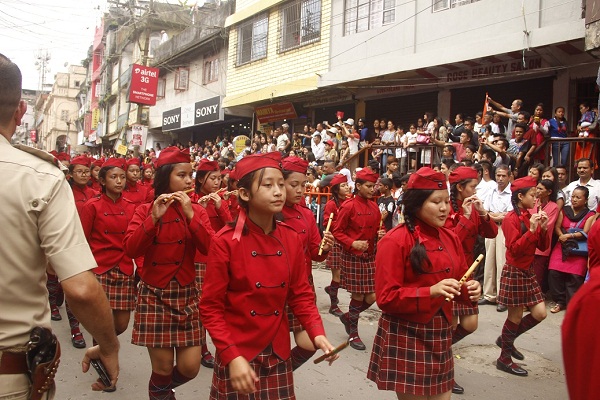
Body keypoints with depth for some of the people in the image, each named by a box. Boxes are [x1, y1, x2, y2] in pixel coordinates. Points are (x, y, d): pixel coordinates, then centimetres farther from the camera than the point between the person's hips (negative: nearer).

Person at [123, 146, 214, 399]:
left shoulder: (197, 211, 3)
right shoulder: (145, 210, -2)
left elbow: (210, 249, -11)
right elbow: (130, 250, -14)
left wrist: (190, 215, -18)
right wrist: (154, 218, -22)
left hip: (187, 294, 2)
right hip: (154, 295, -2)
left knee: (190, 367, 3)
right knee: (163, 367, 0)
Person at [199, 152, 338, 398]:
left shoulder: (291, 239, -3)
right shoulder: (226, 242, -15)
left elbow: (301, 294, 4)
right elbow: (211, 308, -12)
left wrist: (317, 333, -10)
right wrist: (232, 356, -19)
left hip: (278, 354, 4)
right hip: (238, 355, -4)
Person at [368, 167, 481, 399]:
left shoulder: (450, 238, 6)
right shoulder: (395, 241, -16)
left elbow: (459, 283, 15)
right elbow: (386, 298, -18)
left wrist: (470, 290, -8)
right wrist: (431, 292, -27)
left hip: (441, 333, 7)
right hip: (406, 336, -7)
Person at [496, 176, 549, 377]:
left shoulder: (531, 217, 8)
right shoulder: (511, 219, -13)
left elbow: (543, 247, 8)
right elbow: (515, 248, -21)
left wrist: (543, 228, -7)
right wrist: (531, 230, -26)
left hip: (528, 271, 8)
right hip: (514, 272, -8)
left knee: (540, 313, 7)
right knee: (516, 316, 1)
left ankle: (506, 340, 28)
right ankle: (504, 359, 18)